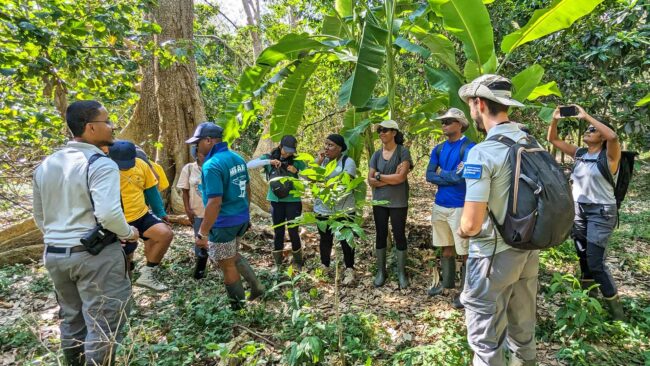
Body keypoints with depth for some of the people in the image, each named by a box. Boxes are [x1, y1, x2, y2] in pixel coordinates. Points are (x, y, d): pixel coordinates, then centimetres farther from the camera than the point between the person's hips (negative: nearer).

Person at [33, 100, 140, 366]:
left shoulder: (45, 165, 9)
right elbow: (108, 214, -28)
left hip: (54, 254, 8)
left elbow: (40, 218, 16)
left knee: (71, 319, 22)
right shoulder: (100, 164, -16)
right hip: (95, 254, -8)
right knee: (103, 323, 5)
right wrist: (129, 233, -11)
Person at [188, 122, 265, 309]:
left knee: (227, 264, 10)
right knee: (232, 255, 28)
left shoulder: (212, 165, -22)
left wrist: (202, 233, -21)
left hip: (224, 223, -8)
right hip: (241, 219, 8)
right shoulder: (237, 157, 5)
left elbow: (215, 203, -27)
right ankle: (256, 286, 25)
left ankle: (238, 306, 25)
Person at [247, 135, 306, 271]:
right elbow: (249, 165, -14)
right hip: (276, 201, 1)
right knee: (278, 232, 10)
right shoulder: (269, 157, -2)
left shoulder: (296, 160, -3)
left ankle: (298, 262, 21)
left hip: (293, 201, -1)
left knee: (293, 232, 4)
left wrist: (296, 171, -17)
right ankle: (278, 263, 24)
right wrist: (268, 161, -25)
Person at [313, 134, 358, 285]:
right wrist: (318, 162, -9)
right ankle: (324, 267, 28)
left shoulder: (348, 162, -8)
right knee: (325, 239, 14)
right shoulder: (323, 160, 9)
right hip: (322, 208, 5)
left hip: (343, 210, -4)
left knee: (346, 240, 3)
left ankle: (349, 270, 13)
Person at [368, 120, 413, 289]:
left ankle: (402, 272, 18)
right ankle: (381, 271, 22)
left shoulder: (403, 152, -6)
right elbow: (370, 181, -2)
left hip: (398, 202, -3)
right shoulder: (376, 155, 6)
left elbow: (401, 177, -17)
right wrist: (392, 178, -13)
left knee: (399, 235, 5)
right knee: (381, 235, 10)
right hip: (379, 201, 4)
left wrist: (379, 176, -7)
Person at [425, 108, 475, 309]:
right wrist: (451, 176, -12)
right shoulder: (438, 149, 9)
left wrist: (441, 173, -6)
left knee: (464, 251, 3)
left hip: (460, 206, -6)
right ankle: (447, 282, 35)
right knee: (446, 247, 19)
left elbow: (461, 176, -22)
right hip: (440, 205, 7)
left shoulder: (469, 147, -12)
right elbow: (429, 176, 1)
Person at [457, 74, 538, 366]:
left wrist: (461, 231, -4)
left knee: (486, 338, 9)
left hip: (495, 254, -7)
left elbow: (472, 224, -25)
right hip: (529, 248, 8)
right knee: (523, 328, 26)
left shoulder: (482, 152, -23)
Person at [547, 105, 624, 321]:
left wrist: (586, 116, -28)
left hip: (601, 212, -6)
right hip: (578, 210, 6)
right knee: (583, 258, 15)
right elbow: (553, 139, 7)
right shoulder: (579, 154, 5)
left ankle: (616, 311, 9)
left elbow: (612, 136, -33)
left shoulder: (609, 156, -11)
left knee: (596, 263, -8)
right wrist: (555, 120, -10)